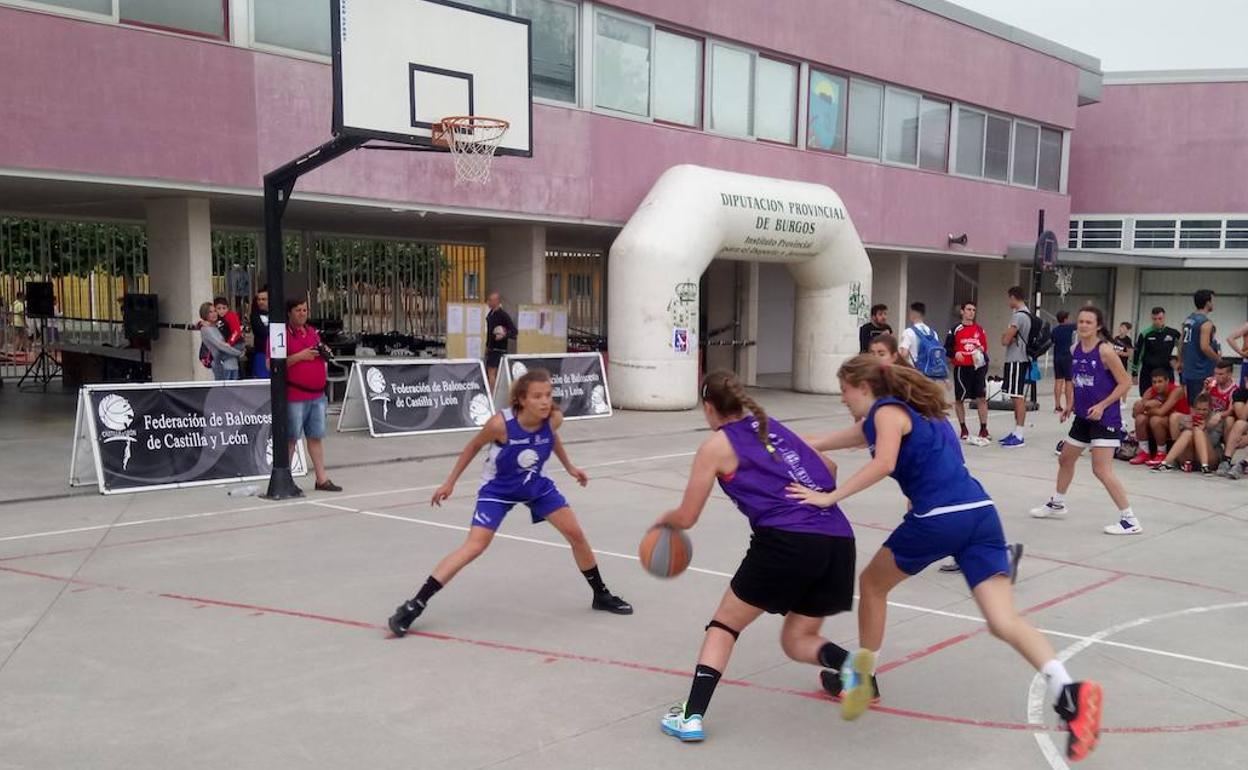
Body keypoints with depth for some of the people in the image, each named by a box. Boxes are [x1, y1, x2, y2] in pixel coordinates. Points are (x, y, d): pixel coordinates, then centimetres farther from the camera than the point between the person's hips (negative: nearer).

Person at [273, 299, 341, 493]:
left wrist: (323, 353, 5)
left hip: (317, 394, 7)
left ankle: (322, 478, 13)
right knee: (291, 438, 0)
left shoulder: (312, 331, 16)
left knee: (317, 436, 8)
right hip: (294, 396, -7)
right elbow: (271, 365, -13)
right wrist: (299, 356, -18)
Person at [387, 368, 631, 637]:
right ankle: (414, 606, -13)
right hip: (498, 489, -4)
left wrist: (570, 467, 11)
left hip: (536, 485, 4)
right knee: (474, 546, -18)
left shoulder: (554, 419, -22)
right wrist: (450, 482, -6)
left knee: (576, 534, 2)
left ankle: (601, 595, 25)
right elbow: (474, 446, -12)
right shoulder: (501, 423, -33)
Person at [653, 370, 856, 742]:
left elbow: (686, 518, 12)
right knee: (797, 640, 23)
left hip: (786, 541, -6)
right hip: (838, 538, 6)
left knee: (723, 626, 13)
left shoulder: (716, 446, 8)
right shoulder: (773, 427, 24)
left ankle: (692, 716, 2)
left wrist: (664, 519, 33)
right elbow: (828, 471, 29)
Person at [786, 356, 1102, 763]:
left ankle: (863, 677, 30)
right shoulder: (911, 410, 28)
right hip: (980, 512, 8)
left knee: (872, 583, 18)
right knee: (1004, 622, -1)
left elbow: (883, 464, -18)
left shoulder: (887, 410, 2)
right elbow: (843, 437, 37)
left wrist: (830, 497, -12)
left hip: (938, 518, -8)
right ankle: (1070, 692, -23)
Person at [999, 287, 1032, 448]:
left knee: (1018, 398, -8)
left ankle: (1019, 436, -7)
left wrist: (1006, 336, 2)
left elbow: (1005, 340, -19)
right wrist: (1008, 336, -4)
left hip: (1016, 361, -10)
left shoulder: (1018, 316, -17)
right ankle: (1016, 432, 19)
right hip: (1022, 360, 10)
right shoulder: (1027, 314, 15)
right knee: (1018, 398, 13)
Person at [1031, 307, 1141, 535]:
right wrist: (1070, 404, 9)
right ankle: (1057, 504, 42)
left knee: (1101, 470, -14)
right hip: (1083, 416, 8)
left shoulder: (1105, 350, -17)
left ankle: (1130, 520, -6)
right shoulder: (1075, 349, 5)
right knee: (1065, 459, 21)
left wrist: (1102, 405, -21)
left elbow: (1125, 382, -15)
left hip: (1105, 417, -8)